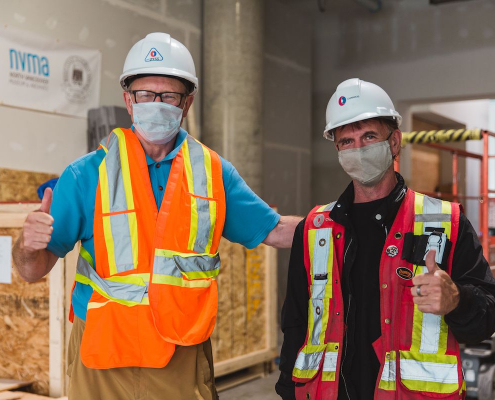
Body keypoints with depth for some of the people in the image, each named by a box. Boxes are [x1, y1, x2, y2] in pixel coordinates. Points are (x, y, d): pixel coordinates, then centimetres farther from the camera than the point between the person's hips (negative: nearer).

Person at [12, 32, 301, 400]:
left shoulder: (214, 173, 2)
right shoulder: (87, 174, -5)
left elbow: (274, 231, 10)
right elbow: (34, 271, -6)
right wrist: (29, 246, -28)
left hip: (184, 359, 1)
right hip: (103, 360, -1)